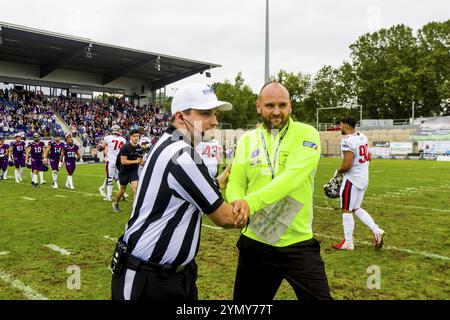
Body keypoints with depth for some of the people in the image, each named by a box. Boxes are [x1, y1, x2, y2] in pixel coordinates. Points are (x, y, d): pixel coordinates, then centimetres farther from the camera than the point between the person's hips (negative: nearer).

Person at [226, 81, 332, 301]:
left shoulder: (306, 135, -7)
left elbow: (291, 177, -22)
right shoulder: (248, 139, 5)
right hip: (255, 242, 4)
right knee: (246, 298, 19)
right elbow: (235, 182, -1)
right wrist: (237, 204, -25)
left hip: (298, 243, -3)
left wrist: (250, 202, -34)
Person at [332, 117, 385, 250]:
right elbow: (368, 157, 18)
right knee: (356, 208, 21)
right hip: (364, 178, 9)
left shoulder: (347, 140, -22)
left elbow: (347, 165, -25)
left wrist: (338, 172, -6)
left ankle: (348, 243, 12)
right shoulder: (363, 137, 7)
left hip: (352, 179, -9)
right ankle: (376, 231, 14)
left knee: (346, 210, 4)